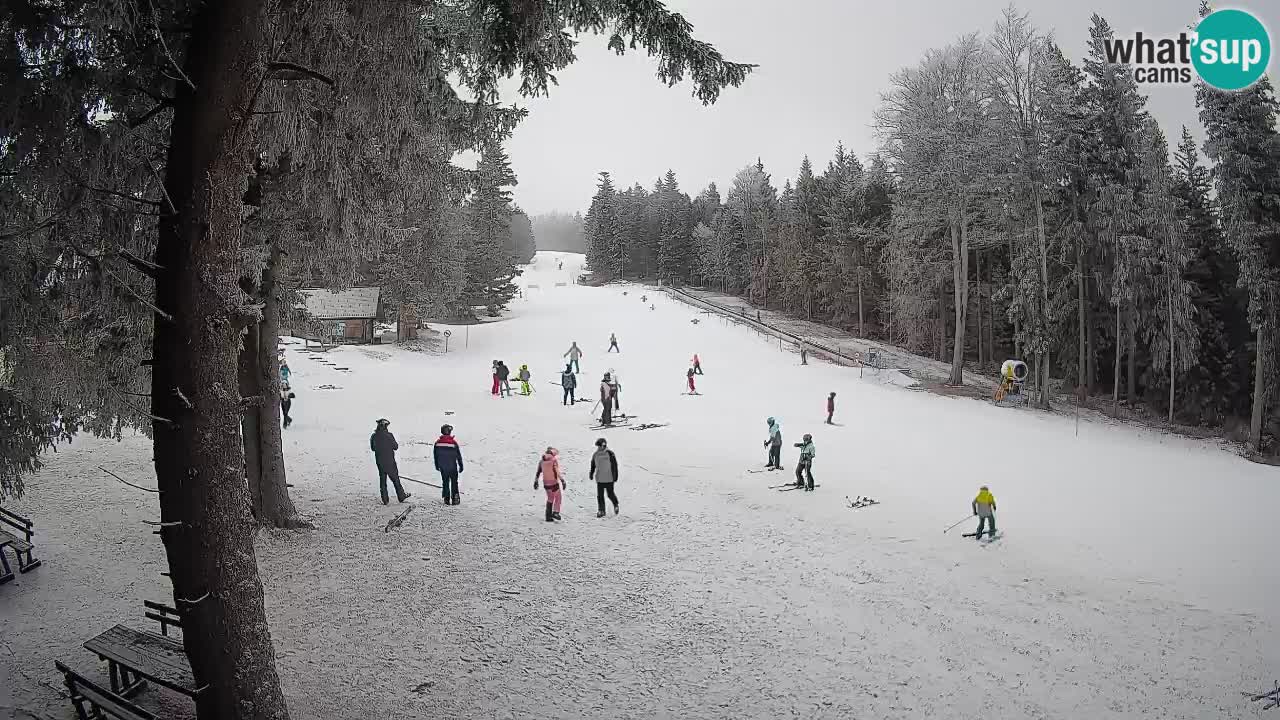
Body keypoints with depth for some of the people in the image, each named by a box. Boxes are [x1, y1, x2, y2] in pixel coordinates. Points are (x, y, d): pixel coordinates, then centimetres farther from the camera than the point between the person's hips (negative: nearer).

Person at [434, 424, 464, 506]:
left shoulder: (437, 442, -5)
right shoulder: (453, 442, -14)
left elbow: (435, 455, 5)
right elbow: (458, 455, -8)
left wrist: (437, 465, 18)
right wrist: (461, 466, 3)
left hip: (443, 467, 3)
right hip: (452, 467, -3)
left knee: (445, 482, 14)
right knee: (454, 482, 11)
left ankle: (446, 499, 12)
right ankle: (454, 498, 5)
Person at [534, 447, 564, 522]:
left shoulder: (542, 461, 9)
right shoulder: (554, 460, -10)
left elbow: (538, 472, 13)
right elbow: (557, 472, -18)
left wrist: (536, 482, 21)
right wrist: (562, 481, -16)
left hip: (546, 483, 6)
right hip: (554, 482, -6)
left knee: (550, 499, 17)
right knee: (558, 497, 12)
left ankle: (548, 516, 14)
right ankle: (555, 512, -1)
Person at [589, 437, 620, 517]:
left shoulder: (610, 454, -10)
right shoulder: (596, 455, 4)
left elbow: (614, 466, -6)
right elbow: (593, 465, 17)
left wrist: (615, 476, -7)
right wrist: (591, 474, 13)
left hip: (609, 479, -4)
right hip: (599, 479, 4)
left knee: (610, 494, 4)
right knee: (600, 495, 2)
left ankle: (615, 505, 31)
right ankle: (601, 511, 10)